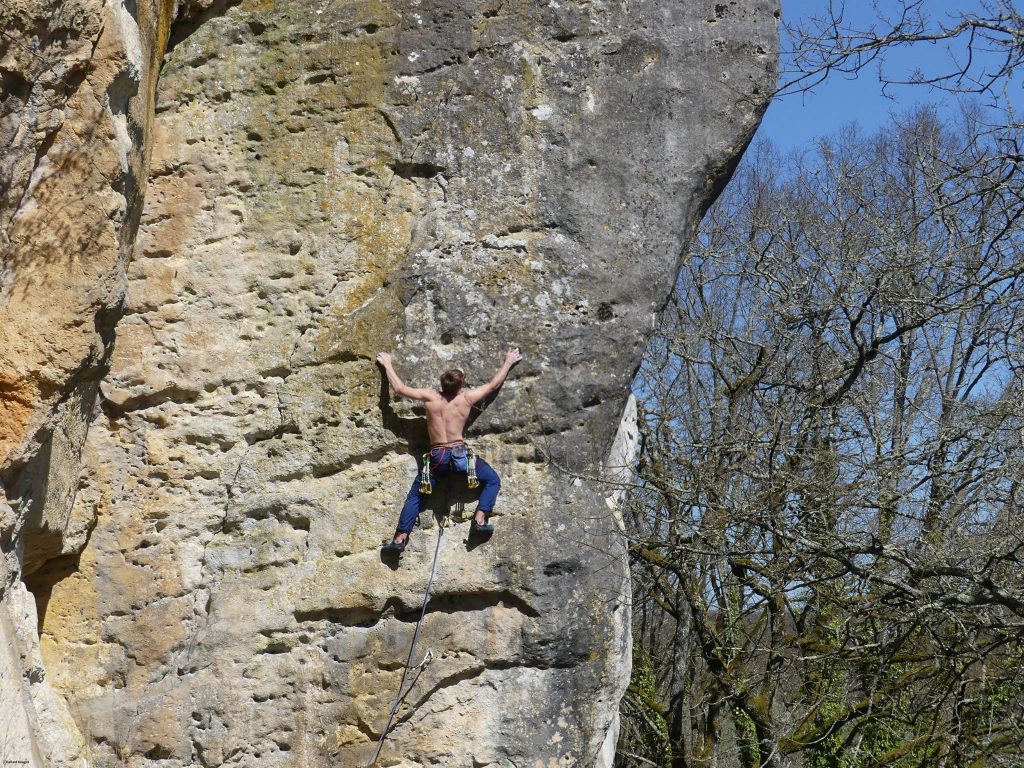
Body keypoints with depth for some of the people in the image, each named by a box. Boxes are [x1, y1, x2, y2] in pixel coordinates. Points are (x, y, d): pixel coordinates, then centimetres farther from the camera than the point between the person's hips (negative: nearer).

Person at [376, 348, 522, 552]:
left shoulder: (430, 397, -3)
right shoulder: (467, 398, -4)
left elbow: (399, 389, 4)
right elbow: (494, 385, 8)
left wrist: (387, 365, 19)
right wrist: (508, 362, 21)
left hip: (437, 458, 2)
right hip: (460, 456, -2)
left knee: (415, 495, 14)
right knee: (492, 480, 17)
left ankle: (400, 538, 6)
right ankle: (480, 519, 0)